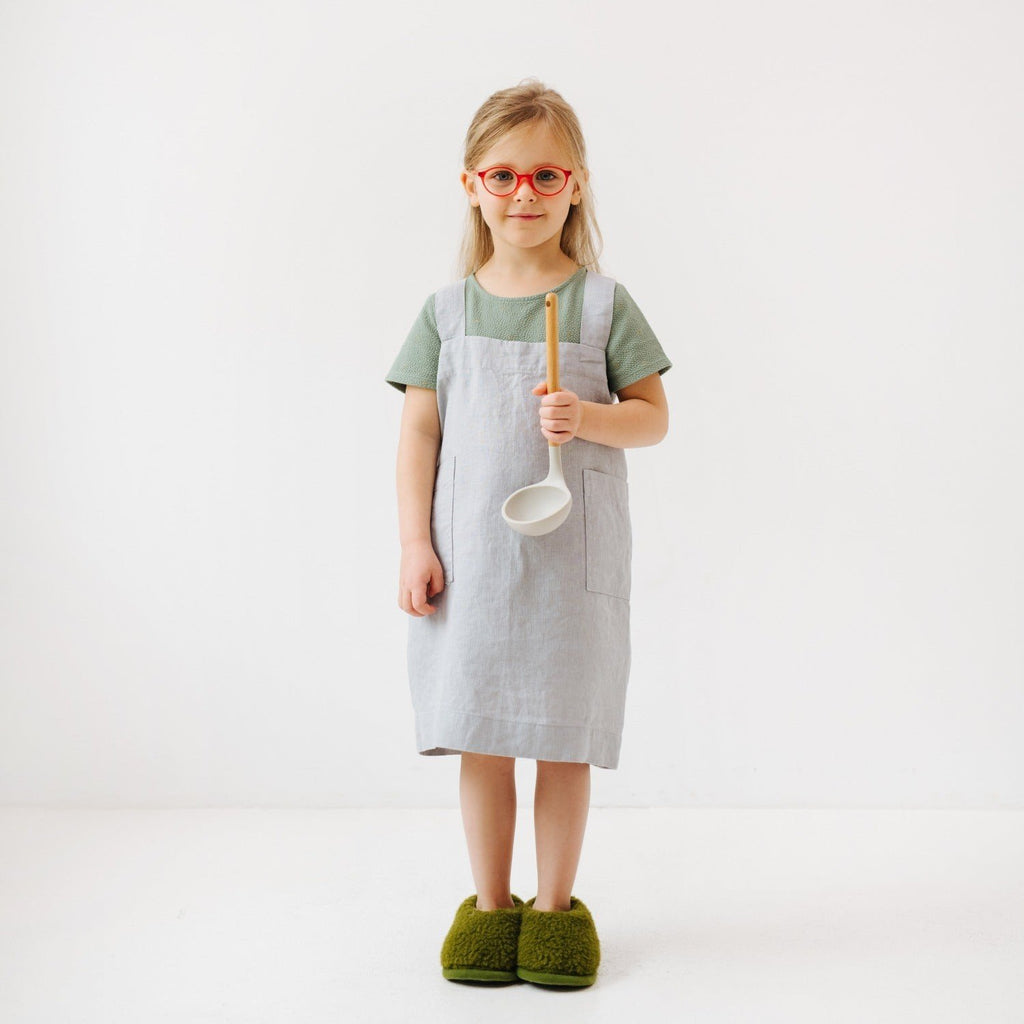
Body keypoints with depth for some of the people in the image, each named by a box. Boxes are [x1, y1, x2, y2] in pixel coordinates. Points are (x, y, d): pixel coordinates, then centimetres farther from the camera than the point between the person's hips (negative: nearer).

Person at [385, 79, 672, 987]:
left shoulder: (603, 302, 0)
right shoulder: (448, 309, 4)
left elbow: (654, 417, 2)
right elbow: (419, 433, 3)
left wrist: (589, 416, -19)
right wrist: (416, 546, -3)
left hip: (574, 558, -1)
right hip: (469, 557, 1)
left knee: (564, 736, 7)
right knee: (479, 735, 8)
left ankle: (556, 904, 24)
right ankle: (490, 904, 25)